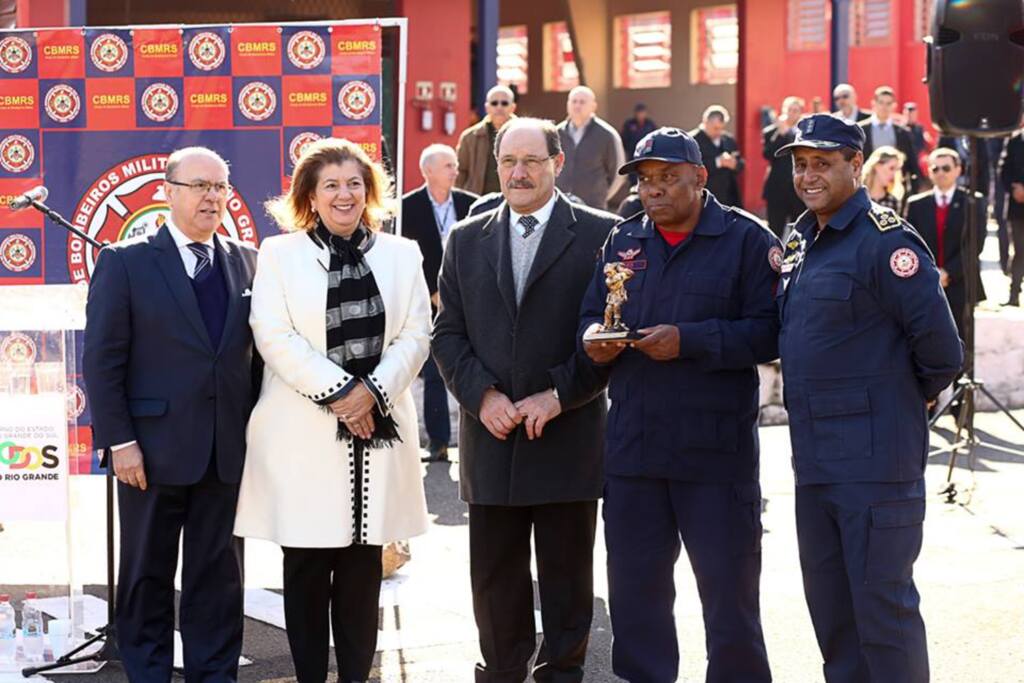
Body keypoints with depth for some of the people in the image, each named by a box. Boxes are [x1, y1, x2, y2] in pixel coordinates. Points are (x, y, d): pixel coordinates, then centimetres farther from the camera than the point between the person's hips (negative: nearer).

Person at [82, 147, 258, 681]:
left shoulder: (246, 261, 9)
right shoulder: (126, 262, -3)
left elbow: (256, 349, 9)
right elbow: (101, 360, -5)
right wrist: (118, 441, -11)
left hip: (228, 451, 3)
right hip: (153, 450, -3)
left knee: (217, 574, 8)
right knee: (147, 574, 8)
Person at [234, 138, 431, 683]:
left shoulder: (402, 254, 11)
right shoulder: (279, 254, 4)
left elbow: (414, 336, 4)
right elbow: (274, 336, -7)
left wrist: (372, 390, -11)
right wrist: (337, 390, -14)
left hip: (377, 428, 2)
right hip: (303, 430, -2)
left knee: (362, 566, 5)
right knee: (307, 566, 1)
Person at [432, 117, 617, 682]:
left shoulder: (600, 234, -1)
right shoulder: (467, 240, 10)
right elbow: (448, 333, 8)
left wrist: (559, 396, -13)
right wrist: (482, 395, -7)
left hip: (568, 438, -3)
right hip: (490, 439, 3)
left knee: (566, 573, 6)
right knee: (494, 576, 8)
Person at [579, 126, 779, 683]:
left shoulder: (747, 239, -3)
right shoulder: (623, 240, 13)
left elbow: (767, 331, -12)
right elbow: (591, 314, 15)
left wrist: (689, 340, -20)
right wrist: (593, 339, -8)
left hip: (717, 447, -4)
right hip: (632, 445, 5)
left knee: (728, 587, 4)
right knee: (633, 585, 11)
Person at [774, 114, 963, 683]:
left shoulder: (886, 241, -14)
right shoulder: (801, 243, 14)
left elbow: (941, 349, -16)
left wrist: (912, 401, -1)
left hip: (875, 459, -9)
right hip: (815, 458, 9)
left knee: (883, 608, -3)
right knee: (829, 609, 16)